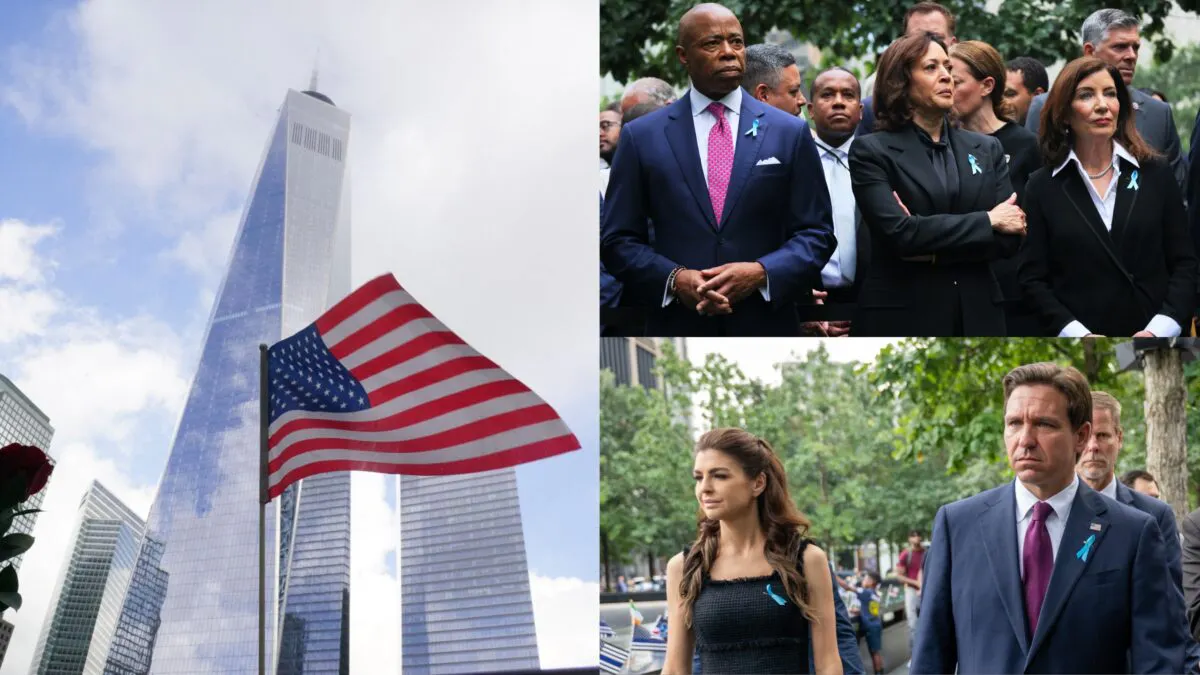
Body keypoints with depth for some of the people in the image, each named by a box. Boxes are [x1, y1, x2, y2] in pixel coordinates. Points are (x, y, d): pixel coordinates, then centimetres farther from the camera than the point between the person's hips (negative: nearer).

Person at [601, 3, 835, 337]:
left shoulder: (790, 132, 3)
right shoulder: (642, 136, 2)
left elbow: (816, 233, 3)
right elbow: (618, 239, 2)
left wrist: (762, 272, -14)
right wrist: (674, 279, -15)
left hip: (766, 325, 1)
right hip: (676, 326, 0)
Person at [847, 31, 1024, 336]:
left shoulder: (987, 149, 11)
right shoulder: (871, 151, -2)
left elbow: (1009, 239, 1)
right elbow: (899, 232, -15)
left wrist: (932, 250, -12)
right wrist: (986, 221, -7)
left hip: (977, 314, 4)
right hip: (899, 317, -3)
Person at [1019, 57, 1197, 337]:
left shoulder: (1156, 174, 1)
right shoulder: (1042, 186, -2)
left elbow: (1184, 263, 1)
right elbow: (1033, 278, -3)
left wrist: (1159, 330, -13)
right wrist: (1078, 334, -16)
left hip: (1152, 333, 1)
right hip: (1073, 335, -1)